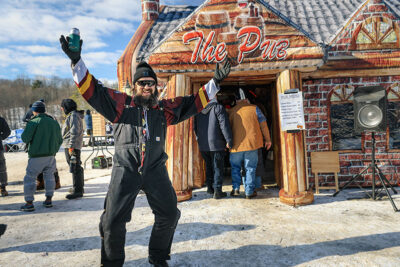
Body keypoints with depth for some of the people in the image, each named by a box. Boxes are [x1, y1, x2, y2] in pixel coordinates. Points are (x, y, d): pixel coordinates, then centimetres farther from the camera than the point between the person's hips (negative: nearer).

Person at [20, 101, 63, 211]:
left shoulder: (33, 122, -8)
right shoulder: (54, 122, 8)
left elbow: (25, 138, -12)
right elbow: (59, 140, 10)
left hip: (37, 156, -5)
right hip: (51, 155, 5)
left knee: (29, 178, 5)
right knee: (49, 176, 16)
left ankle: (29, 203, 6)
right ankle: (48, 200, 19)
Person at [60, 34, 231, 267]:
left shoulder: (164, 108, 8)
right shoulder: (121, 104, 2)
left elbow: (194, 102, 9)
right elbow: (92, 90, -2)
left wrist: (215, 82, 4)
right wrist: (76, 60, -11)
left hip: (156, 171, 3)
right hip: (125, 170, -2)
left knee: (169, 215, 9)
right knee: (113, 221, 3)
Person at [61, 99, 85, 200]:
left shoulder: (73, 116, -12)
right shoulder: (72, 115, 21)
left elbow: (75, 132, -20)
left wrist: (71, 146, -23)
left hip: (72, 146, -11)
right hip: (69, 145, 11)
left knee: (75, 168, -9)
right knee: (76, 167, 15)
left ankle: (77, 190, -6)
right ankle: (79, 187, 25)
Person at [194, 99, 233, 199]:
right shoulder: (218, 107, -7)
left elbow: (195, 127, 18)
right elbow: (224, 125, -14)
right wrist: (229, 140, -12)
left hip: (202, 145, 6)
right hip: (216, 144, -5)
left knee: (208, 166, 19)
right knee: (218, 167, 3)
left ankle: (210, 187, 25)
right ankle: (217, 191, 3)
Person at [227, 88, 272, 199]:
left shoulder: (230, 112, 6)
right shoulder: (254, 108, 2)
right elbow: (263, 124, 5)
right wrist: (267, 139, 14)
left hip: (236, 144, 1)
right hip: (252, 143, -1)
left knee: (235, 167, 17)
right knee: (250, 168, 7)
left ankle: (235, 189, 13)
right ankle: (249, 192, 9)